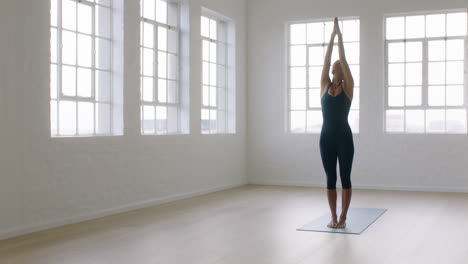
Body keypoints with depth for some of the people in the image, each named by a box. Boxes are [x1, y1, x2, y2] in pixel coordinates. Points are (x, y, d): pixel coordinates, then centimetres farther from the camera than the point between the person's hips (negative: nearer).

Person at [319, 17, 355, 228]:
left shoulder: (348, 87, 1)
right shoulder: (325, 86, 8)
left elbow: (343, 59, -3)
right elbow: (326, 59, 4)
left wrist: (340, 36, -1)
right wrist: (332, 36, 5)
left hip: (344, 137, -3)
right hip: (326, 137, 3)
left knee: (345, 177, 2)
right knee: (330, 178, 7)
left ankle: (343, 217, 10)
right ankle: (333, 217, 16)